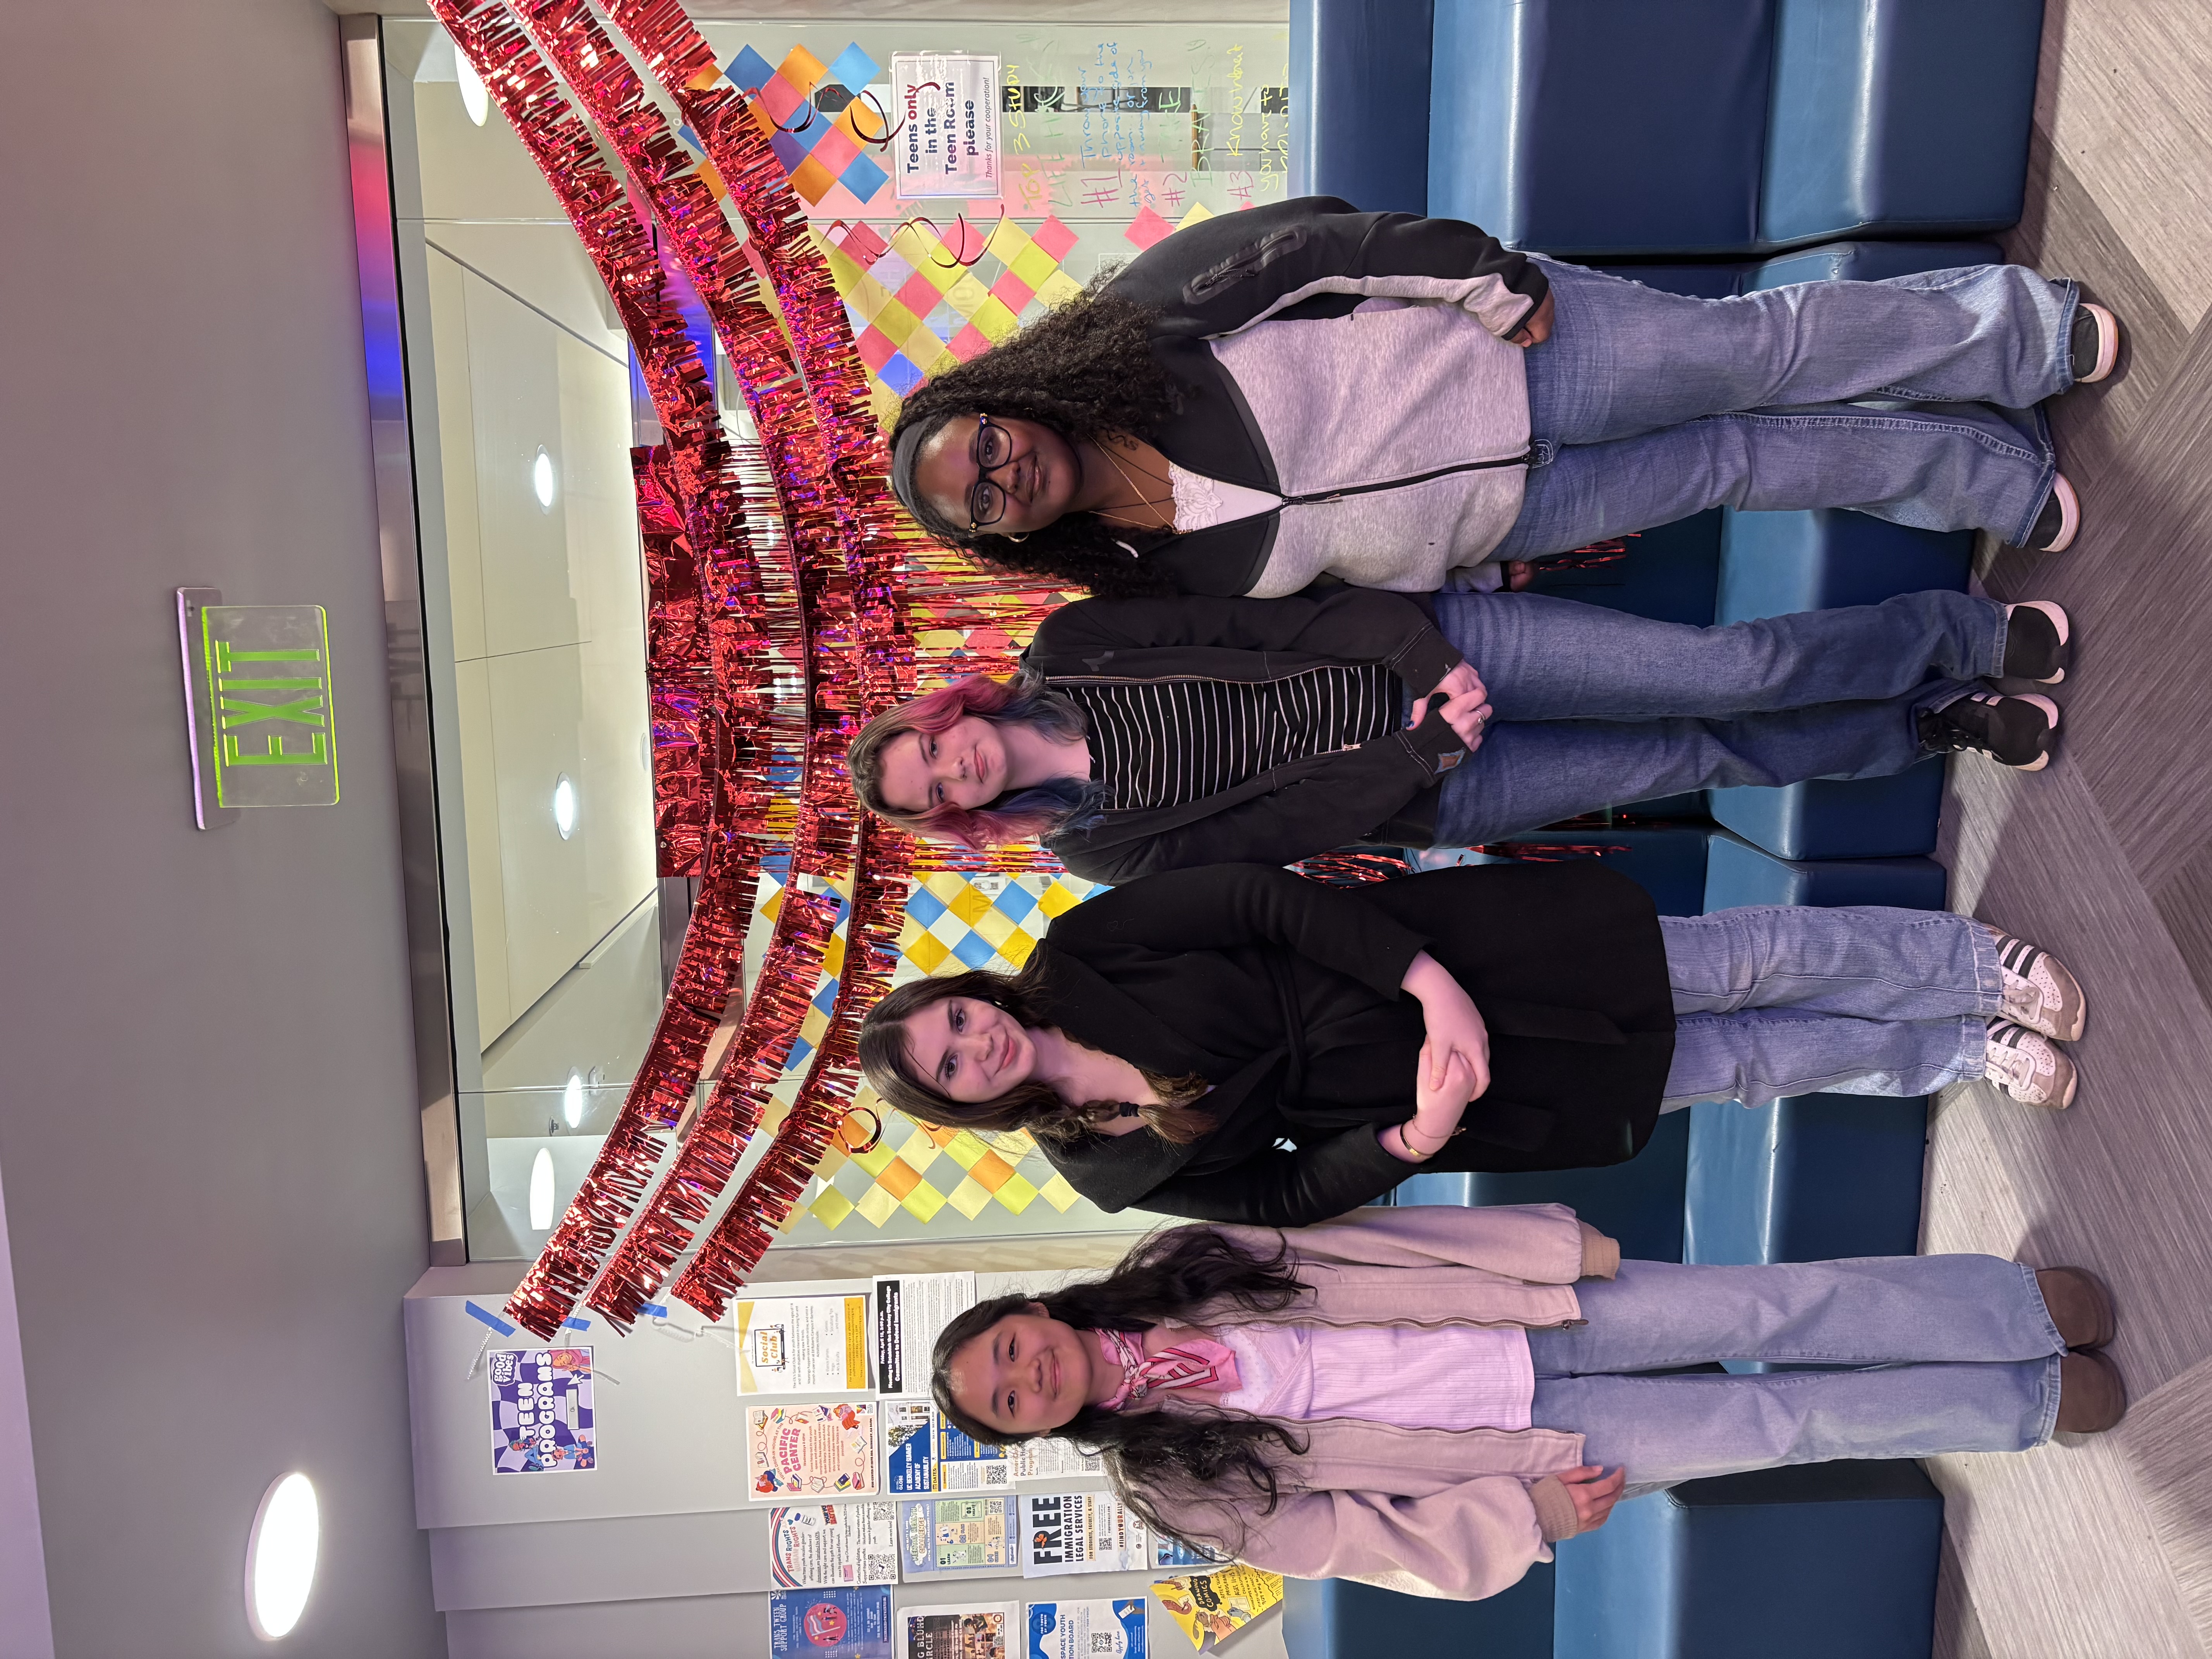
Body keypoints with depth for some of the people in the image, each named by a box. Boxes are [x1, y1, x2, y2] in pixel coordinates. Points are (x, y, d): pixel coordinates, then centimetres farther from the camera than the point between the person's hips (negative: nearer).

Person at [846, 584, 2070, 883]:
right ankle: (1933, 727, 19)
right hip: (1429, 795, 0)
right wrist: (1426, 749, -16)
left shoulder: (1069, 646, -2)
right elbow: (1288, 827, -7)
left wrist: (1429, 659, -15)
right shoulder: (1104, 849, -3)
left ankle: (1971, 631, 14)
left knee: (1737, 671, -8)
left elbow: (1278, 619, -4)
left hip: (1435, 647, 1)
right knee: (1705, 759, -3)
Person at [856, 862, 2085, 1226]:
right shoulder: (1115, 1164, -6)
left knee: (1755, 956, -1)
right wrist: (1415, 1136, -21)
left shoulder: (1084, 947, -11)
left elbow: (1271, 899, -16)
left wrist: (1432, 984, -25)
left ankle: (1977, 961, 25)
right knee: (1751, 1063, 3)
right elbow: (1288, 1196, -4)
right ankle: (1961, 1053, 28)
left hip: (1468, 961, 0)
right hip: (1447, 1092, 0)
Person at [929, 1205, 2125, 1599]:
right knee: (1782, 1424, -6)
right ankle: (2032, 1401, 15)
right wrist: (1529, 1511, -13)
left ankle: (2030, 1305, 13)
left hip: (1523, 1313, 2)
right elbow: (1366, 1541, -5)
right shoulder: (1183, 1487, -8)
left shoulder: (1182, 1270, -4)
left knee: (1780, 1307, -8)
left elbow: (1364, 1232, -4)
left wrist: (1552, 1246, -7)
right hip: (1529, 1441, -2)